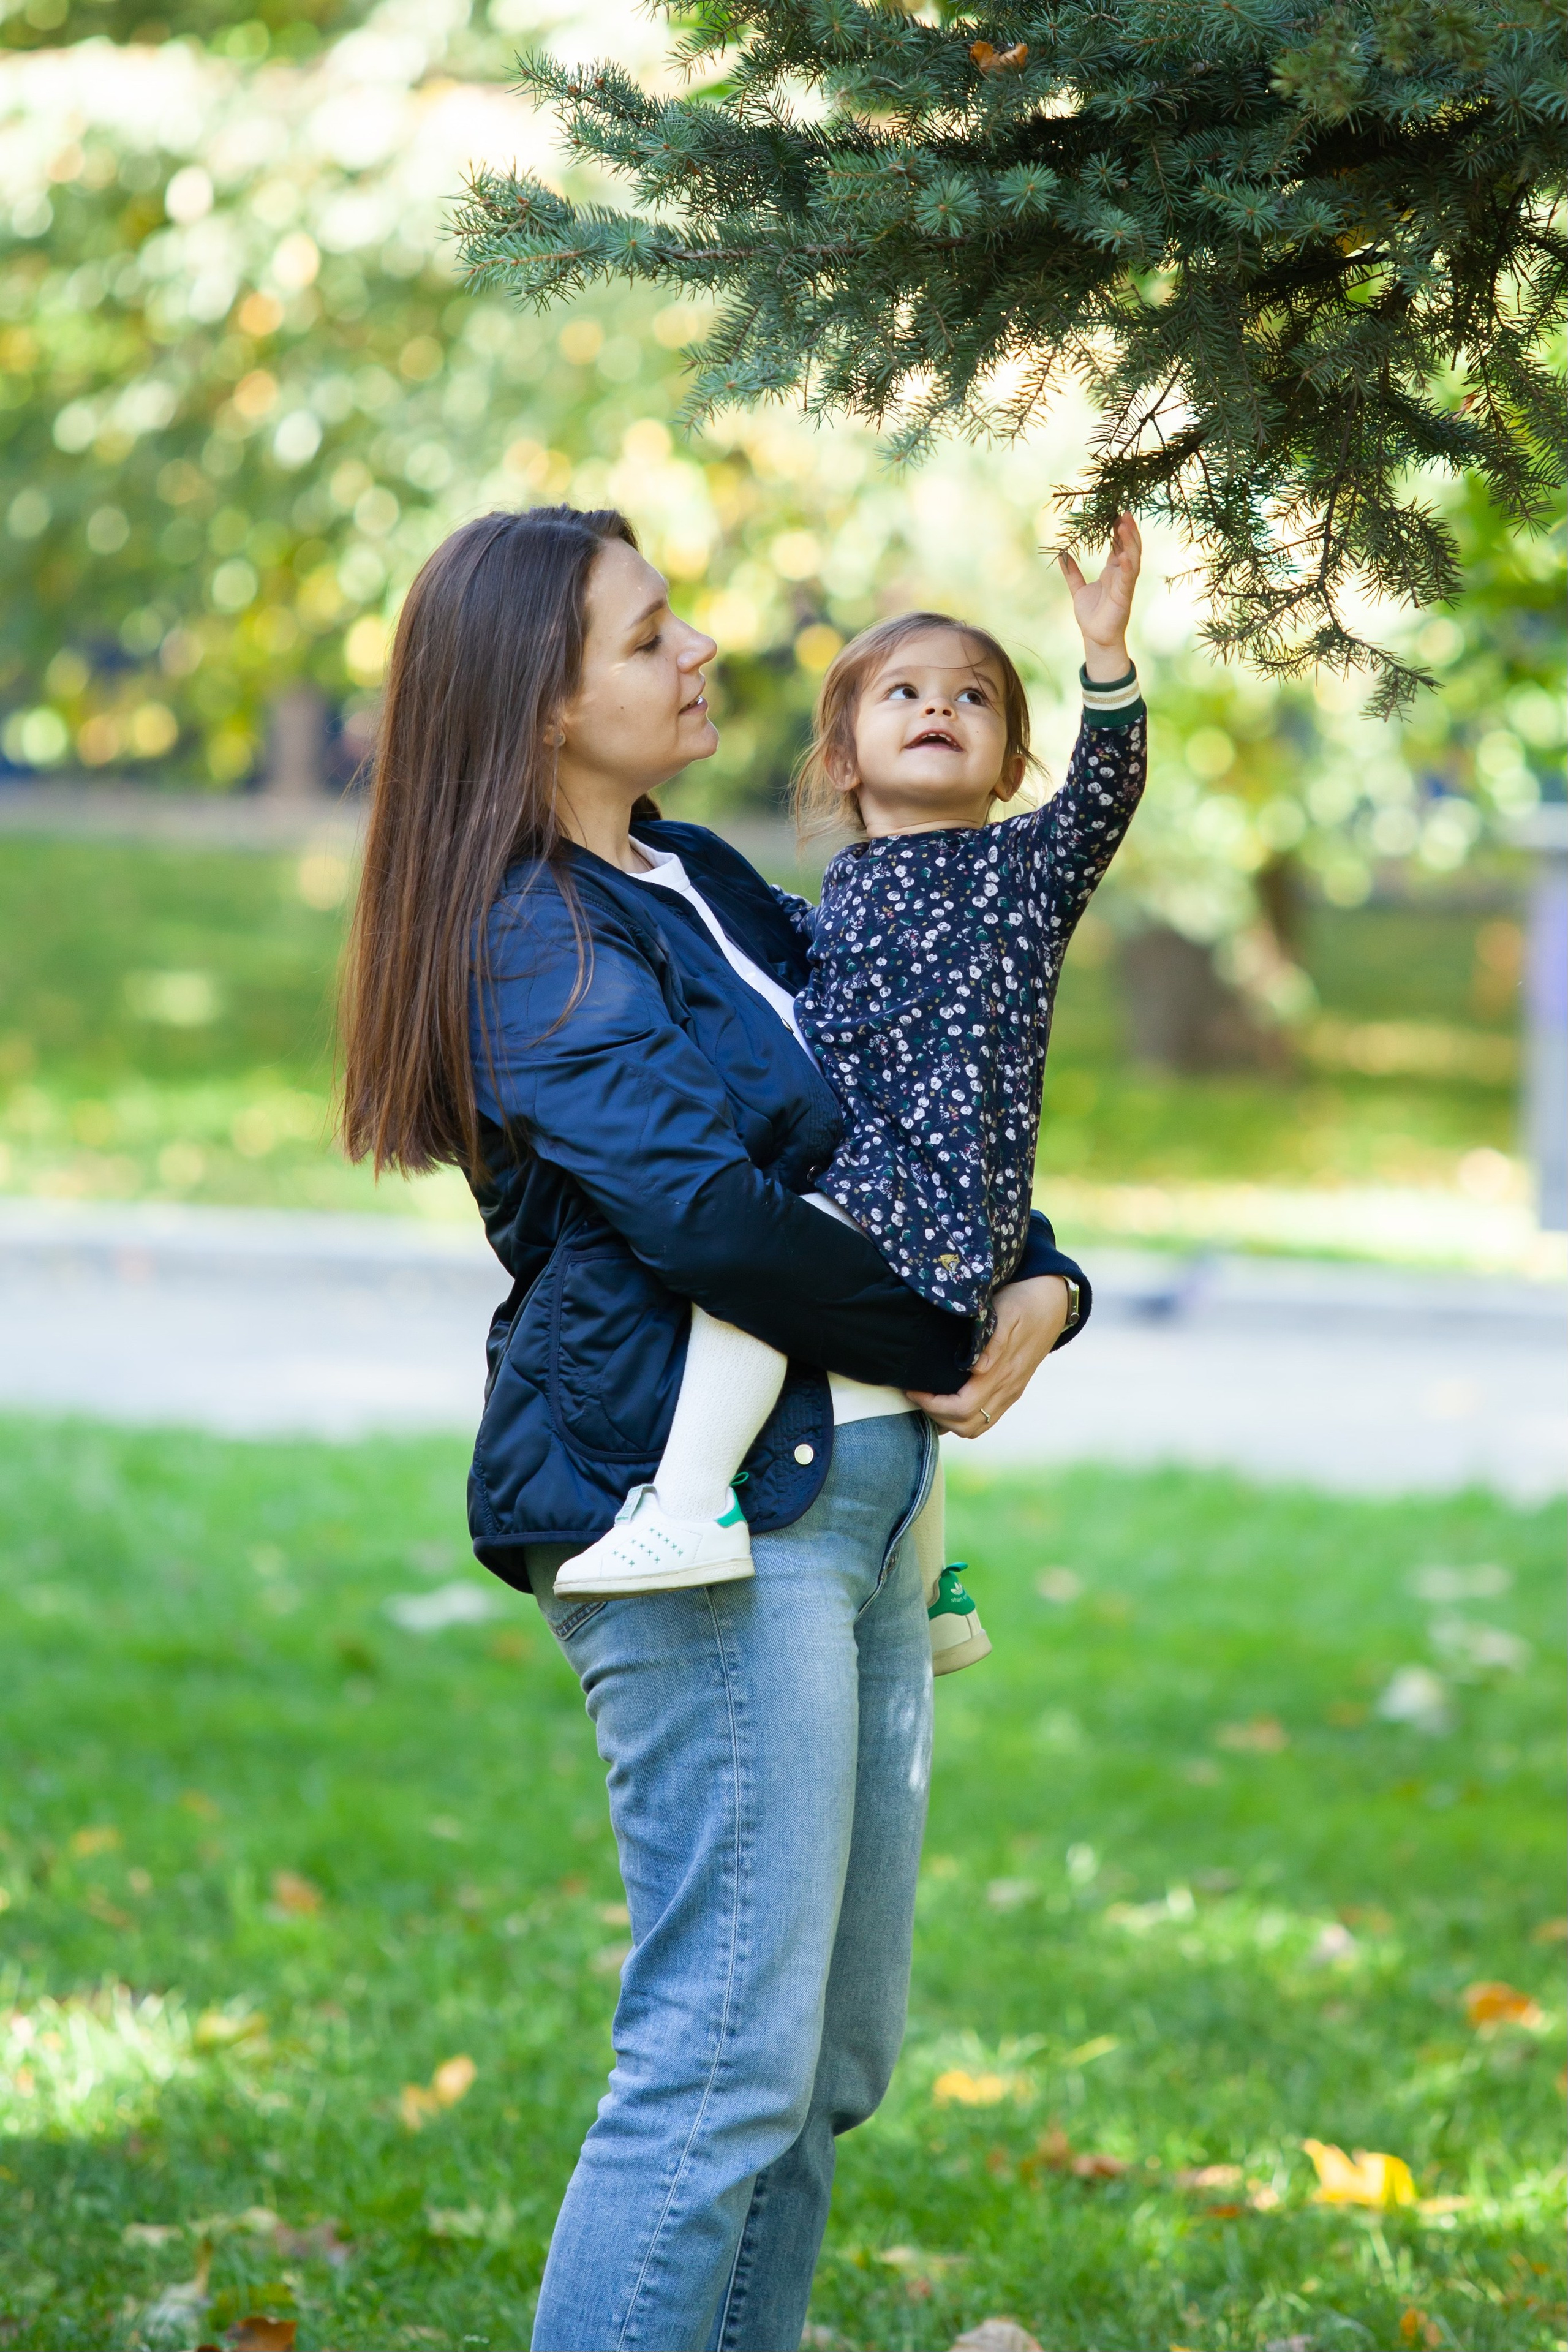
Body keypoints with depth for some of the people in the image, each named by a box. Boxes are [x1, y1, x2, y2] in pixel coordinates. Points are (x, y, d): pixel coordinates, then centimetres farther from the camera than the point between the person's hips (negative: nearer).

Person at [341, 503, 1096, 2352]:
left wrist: (1042, 1284, 3)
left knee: (834, 2058, 11)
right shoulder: (535, 944, -9)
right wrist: (949, 1342, -7)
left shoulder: (700, 886, 18)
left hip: (850, 1491, 9)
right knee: (729, 2059, -12)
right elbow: (707, 1212, -19)